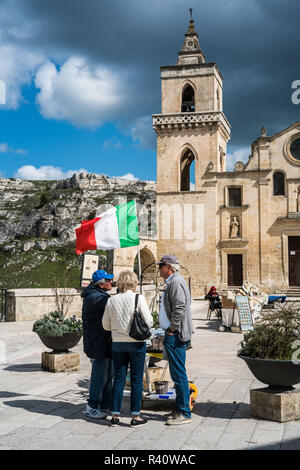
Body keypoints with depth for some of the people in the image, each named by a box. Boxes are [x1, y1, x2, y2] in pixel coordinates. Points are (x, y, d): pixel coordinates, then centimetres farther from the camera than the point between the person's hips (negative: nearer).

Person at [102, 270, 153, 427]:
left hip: (117, 343, 3)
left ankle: (115, 415, 13)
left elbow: (106, 325, 4)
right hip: (136, 343, -3)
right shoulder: (138, 298, -10)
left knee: (118, 378, 10)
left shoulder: (111, 300, -1)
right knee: (136, 379, 5)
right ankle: (135, 416, 8)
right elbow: (149, 322, -11)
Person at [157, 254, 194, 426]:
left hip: (176, 335, -11)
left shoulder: (176, 281, -13)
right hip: (173, 335, 11)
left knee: (179, 374, -7)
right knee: (177, 374, 15)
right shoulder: (172, 281, 20)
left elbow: (180, 307, -22)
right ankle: (180, 409, 23)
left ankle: (184, 413, -2)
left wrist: (172, 329, -18)